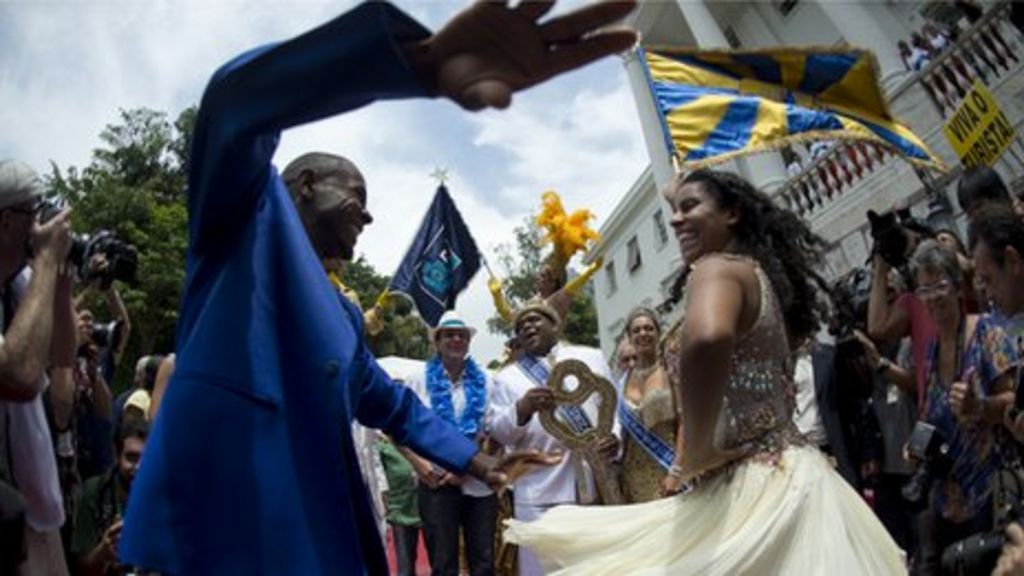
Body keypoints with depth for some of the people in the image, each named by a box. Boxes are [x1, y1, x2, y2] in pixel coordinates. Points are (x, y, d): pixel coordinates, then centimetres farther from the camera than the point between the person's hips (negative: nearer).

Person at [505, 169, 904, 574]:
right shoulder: (759, 271, 13)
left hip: (750, 486, -9)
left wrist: (697, 451, -24)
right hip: (787, 475, 9)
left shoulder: (718, 267, -14)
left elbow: (707, 338, -38)